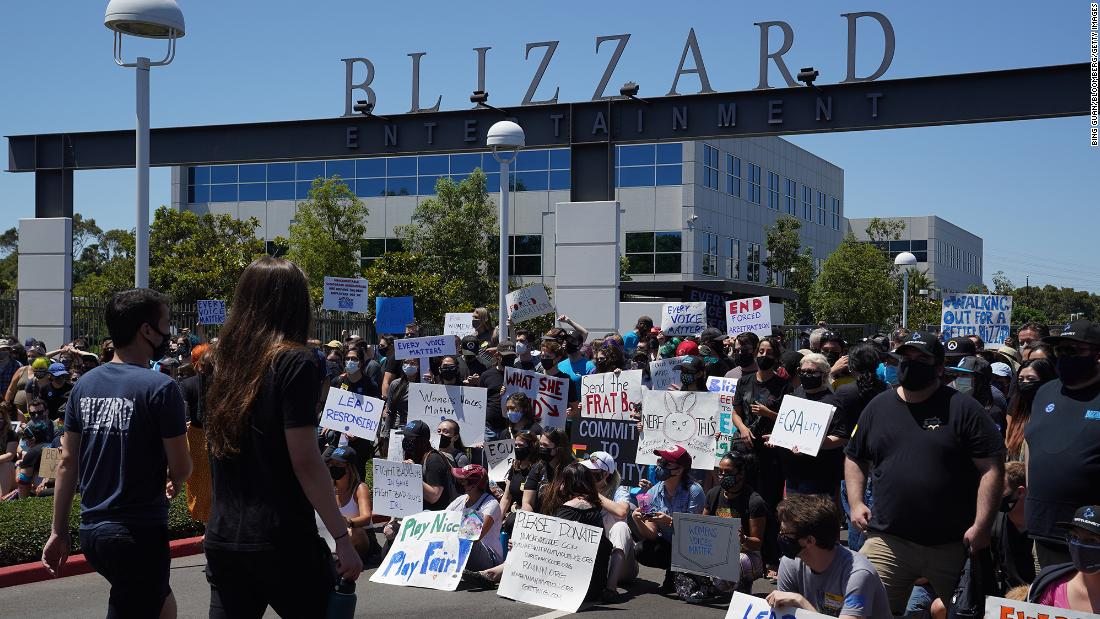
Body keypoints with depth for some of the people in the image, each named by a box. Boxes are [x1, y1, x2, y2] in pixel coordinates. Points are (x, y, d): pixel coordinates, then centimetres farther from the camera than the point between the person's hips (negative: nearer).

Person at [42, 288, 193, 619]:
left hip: (91, 530, 7)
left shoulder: (84, 385, 6)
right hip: (139, 533, -7)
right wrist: (174, 483, 11)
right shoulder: (160, 387, -14)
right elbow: (181, 468, -12)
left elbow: (67, 463, 7)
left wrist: (59, 531, 13)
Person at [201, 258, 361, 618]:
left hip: (222, 538, 6)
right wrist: (343, 538, -13)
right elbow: (305, 462, -16)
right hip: (281, 543, -6)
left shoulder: (224, 360, 8)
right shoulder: (296, 362, -11)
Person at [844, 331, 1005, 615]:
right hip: (888, 541, 2)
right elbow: (855, 458, 21)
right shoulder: (878, 407, 10)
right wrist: (855, 503, 6)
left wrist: (981, 526, -14)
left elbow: (992, 467, -7)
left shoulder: (963, 408, -4)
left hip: (955, 545, -2)